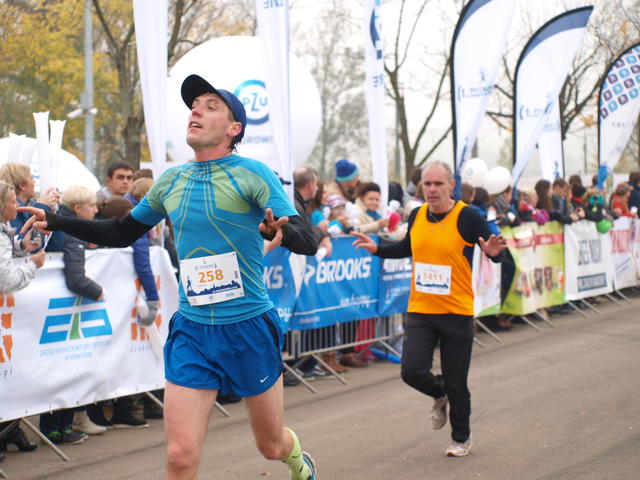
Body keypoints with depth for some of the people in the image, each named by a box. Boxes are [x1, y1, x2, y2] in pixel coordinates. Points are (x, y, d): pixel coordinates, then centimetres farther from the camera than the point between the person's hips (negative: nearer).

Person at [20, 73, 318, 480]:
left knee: (272, 445, 15)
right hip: (191, 331, 3)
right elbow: (123, 233, 20)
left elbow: (308, 242, -16)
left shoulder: (251, 173, -8)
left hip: (249, 328, -3)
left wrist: (282, 232, -38)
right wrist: (56, 221, 11)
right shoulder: (171, 181, 6)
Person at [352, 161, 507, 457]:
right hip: (420, 311, 4)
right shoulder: (416, 216, 5)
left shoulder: (467, 217, -10)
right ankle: (439, 395, 27)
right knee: (412, 371, -10)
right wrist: (377, 249, 12)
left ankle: (461, 438, 29)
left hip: (457, 313, -4)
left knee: (456, 384, 4)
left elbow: (495, 254, -8)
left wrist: (493, 252, -31)